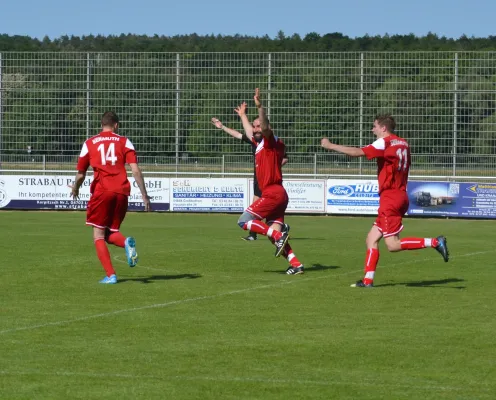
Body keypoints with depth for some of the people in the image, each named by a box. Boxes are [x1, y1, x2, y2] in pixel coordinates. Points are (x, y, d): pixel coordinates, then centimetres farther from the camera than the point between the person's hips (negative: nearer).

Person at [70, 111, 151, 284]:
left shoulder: (89, 144, 10)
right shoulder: (124, 142, 10)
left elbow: (80, 174, 14)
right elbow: (136, 170, -1)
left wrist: (75, 189, 34)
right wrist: (144, 195, 1)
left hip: (101, 192, -2)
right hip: (121, 192, 2)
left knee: (98, 235, 6)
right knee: (111, 233, 17)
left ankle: (110, 275, -8)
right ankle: (126, 242, -18)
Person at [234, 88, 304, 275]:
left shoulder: (271, 142, -6)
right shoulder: (259, 144, 18)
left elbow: (265, 127, -27)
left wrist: (260, 107, -40)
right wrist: (243, 115, 50)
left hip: (273, 194, -10)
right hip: (276, 194, 10)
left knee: (244, 221, -9)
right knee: (274, 233, 4)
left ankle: (279, 237, -18)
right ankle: (296, 264, -3)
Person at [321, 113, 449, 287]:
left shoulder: (385, 143, -12)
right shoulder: (403, 144, 12)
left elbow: (357, 152, -18)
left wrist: (330, 146, -10)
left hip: (390, 199, -9)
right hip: (400, 196, 9)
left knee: (393, 244, -8)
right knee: (371, 239, 10)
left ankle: (435, 242, -13)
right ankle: (368, 280, 7)